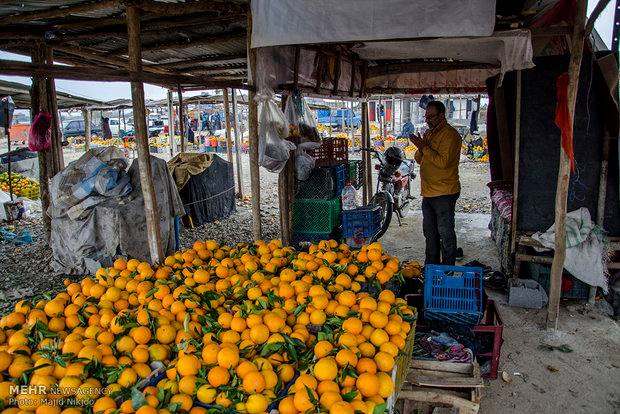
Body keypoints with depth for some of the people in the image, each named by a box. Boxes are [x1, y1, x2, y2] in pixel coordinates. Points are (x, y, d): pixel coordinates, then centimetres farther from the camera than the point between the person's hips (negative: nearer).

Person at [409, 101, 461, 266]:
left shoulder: (450, 135, -13)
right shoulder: (429, 133, 15)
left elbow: (443, 162, -23)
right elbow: (419, 159, 16)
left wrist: (424, 147, -19)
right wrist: (420, 149, -4)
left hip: (444, 193, -9)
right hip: (428, 193, 9)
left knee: (446, 235, -1)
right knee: (430, 233, 17)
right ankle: (431, 266, 29)